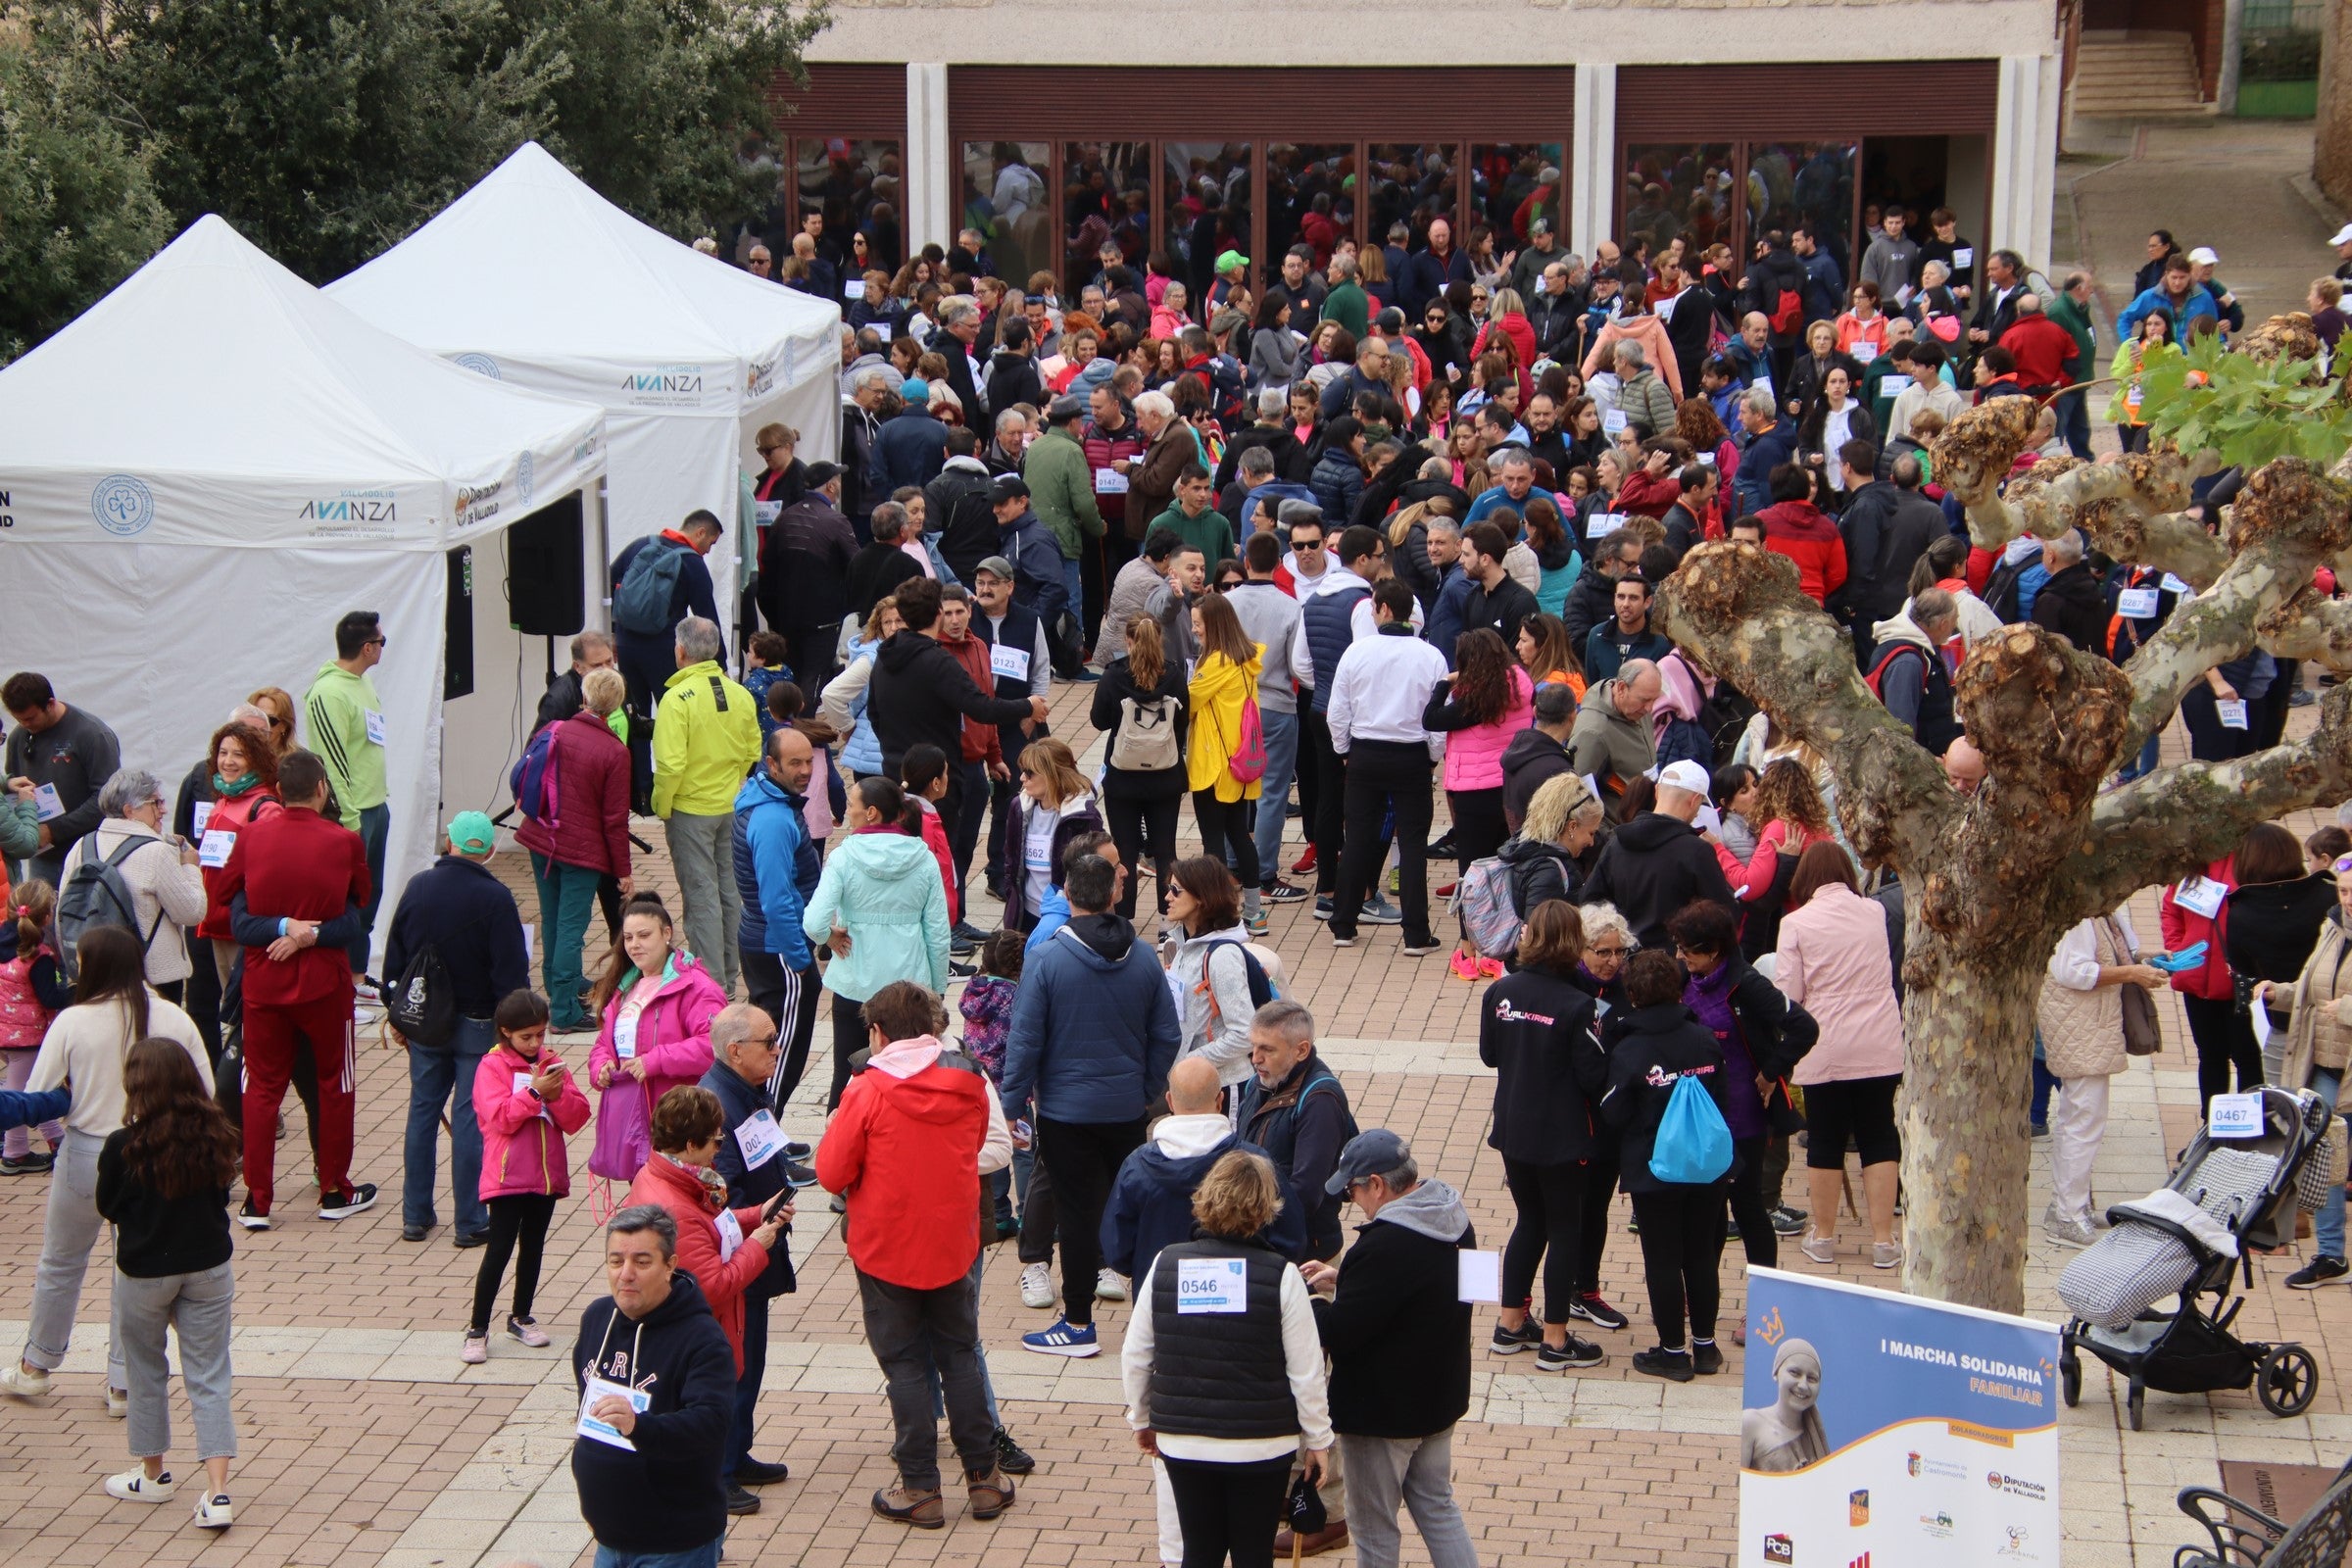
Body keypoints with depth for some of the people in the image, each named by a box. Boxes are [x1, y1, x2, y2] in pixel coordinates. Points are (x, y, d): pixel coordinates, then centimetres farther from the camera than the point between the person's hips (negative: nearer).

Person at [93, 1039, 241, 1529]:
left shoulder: (123, 1147, -18)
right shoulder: (214, 1137, -8)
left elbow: (107, 1208, -4)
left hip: (144, 1272, -2)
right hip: (208, 1268, 2)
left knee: (146, 1373, 19)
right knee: (209, 1378, 5)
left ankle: (153, 1474, 34)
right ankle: (216, 1493, -6)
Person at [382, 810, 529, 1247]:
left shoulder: (417, 886, 0)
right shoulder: (494, 898, -15)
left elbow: (394, 958, 7)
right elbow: (511, 972, -14)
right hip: (477, 1025, -4)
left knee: (422, 1112, 12)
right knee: (471, 1120, 0)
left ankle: (415, 1216, 16)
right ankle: (471, 1222, 3)